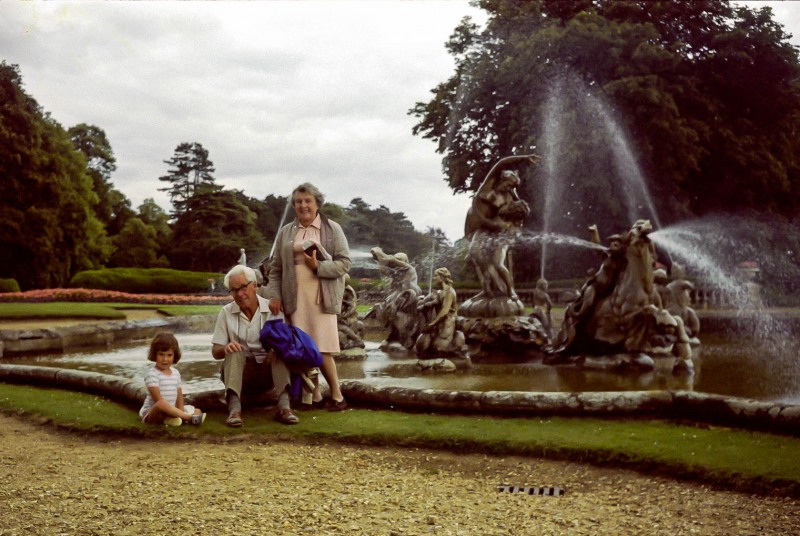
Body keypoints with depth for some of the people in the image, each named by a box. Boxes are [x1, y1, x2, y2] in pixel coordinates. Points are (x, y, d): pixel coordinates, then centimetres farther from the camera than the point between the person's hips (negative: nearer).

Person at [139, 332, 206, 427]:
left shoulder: (176, 373, 10)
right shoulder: (152, 374, -13)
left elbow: (179, 396, 8)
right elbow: (158, 399, -21)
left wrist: (180, 412, -12)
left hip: (170, 412, 8)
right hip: (151, 413, -8)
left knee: (197, 411, 0)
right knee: (161, 404, -40)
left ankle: (170, 419, -23)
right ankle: (189, 418, -30)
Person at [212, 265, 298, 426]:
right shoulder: (226, 312, 0)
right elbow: (215, 352, -1)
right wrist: (225, 348, -25)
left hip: (267, 371, 0)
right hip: (238, 371, 0)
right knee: (234, 351, -28)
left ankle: (283, 406, -41)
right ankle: (234, 409, -45)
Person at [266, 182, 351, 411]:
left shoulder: (332, 229, 5)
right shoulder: (286, 232, 14)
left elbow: (344, 263, 0)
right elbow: (276, 268, 13)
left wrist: (318, 266, -13)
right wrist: (274, 294, 1)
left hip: (321, 297, -3)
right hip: (295, 298, 3)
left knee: (322, 349, -7)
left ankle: (337, 396, 7)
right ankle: (315, 397, 12)